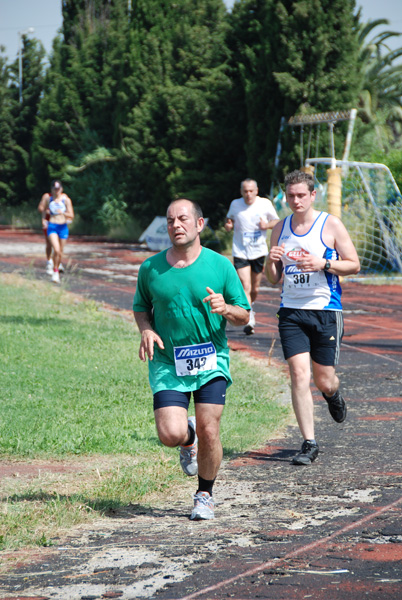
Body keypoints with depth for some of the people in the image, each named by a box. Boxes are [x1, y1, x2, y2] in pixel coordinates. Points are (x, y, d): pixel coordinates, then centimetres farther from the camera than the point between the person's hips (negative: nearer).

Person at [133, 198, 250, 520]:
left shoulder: (220, 265, -1)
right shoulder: (151, 268, 3)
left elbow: (244, 315, 5)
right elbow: (141, 307, 19)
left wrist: (225, 309, -18)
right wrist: (147, 331, -2)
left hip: (211, 360, -1)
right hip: (167, 362, 1)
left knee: (209, 432, -8)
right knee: (171, 434, -14)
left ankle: (206, 494, 17)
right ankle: (189, 438, 25)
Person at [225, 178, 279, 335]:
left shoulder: (265, 203, -1)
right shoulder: (235, 205, 0)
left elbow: (276, 221, 10)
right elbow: (229, 220, 16)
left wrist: (267, 225, -12)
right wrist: (228, 225, -8)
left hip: (259, 252, 1)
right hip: (240, 252, -1)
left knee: (255, 289, 12)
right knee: (245, 287, -16)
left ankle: (251, 309, 42)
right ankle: (249, 321, -18)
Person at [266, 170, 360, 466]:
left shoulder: (331, 225, -2)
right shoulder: (280, 228, 9)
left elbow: (354, 264, -1)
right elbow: (273, 278, 14)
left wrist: (323, 264, -17)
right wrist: (271, 261, -9)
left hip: (326, 311, -2)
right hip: (291, 311, 2)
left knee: (324, 381, 2)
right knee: (299, 375, -11)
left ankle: (334, 393, 42)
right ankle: (309, 443, -4)